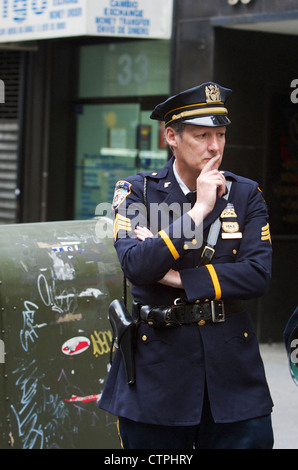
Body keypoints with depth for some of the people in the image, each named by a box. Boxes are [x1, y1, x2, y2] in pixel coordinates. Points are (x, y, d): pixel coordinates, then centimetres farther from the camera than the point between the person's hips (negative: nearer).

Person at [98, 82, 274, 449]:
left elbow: (258, 275, -6)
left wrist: (180, 277, -12)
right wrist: (199, 209, -15)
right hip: (158, 368, -1)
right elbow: (135, 266, -16)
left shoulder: (246, 194, 6)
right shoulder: (136, 191, 0)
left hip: (232, 369, 2)